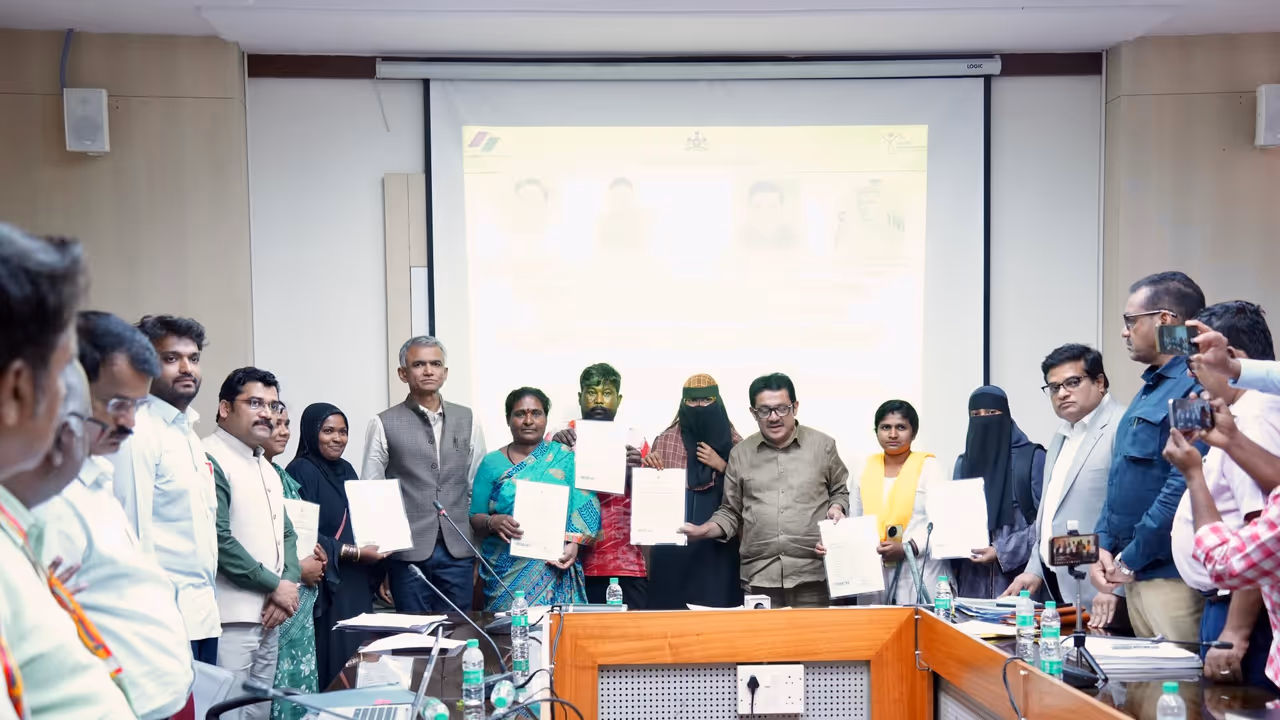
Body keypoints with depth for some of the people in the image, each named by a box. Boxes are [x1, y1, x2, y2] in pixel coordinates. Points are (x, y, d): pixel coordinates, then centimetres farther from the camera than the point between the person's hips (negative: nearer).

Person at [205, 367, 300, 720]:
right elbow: (219, 540, -19)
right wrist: (275, 586, -11)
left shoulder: (266, 467, 18)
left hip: (268, 615, 9)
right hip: (231, 617, -9)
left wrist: (289, 583, 0)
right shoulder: (211, 460, -12)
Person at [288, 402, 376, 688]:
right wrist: (356, 553, -17)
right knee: (332, 665, -6)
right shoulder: (301, 471, -9)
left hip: (355, 584, 8)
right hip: (325, 585, -7)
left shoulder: (346, 469, 14)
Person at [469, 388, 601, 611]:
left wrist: (573, 544, -16)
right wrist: (493, 522, -15)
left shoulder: (565, 458, 5)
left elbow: (585, 506, -1)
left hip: (553, 569, -1)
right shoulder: (492, 463, 6)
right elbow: (475, 519, 6)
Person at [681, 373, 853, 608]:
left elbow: (841, 491, 15)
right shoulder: (740, 454, 10)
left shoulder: (823, 445, 5)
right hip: (759, 576, 1)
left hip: (812, 574, -1)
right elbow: (731, 512, 13)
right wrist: (703, 531, -3)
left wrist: (837, 508, -6)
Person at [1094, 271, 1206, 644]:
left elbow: (1182, 489, -24)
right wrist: (1103, 546, 7)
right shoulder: (1150, 388, 17)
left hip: (1172, 580, -10)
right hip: (1134, 579, 10)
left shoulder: (1193, 390, -17)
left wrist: (1129, 561, -15)